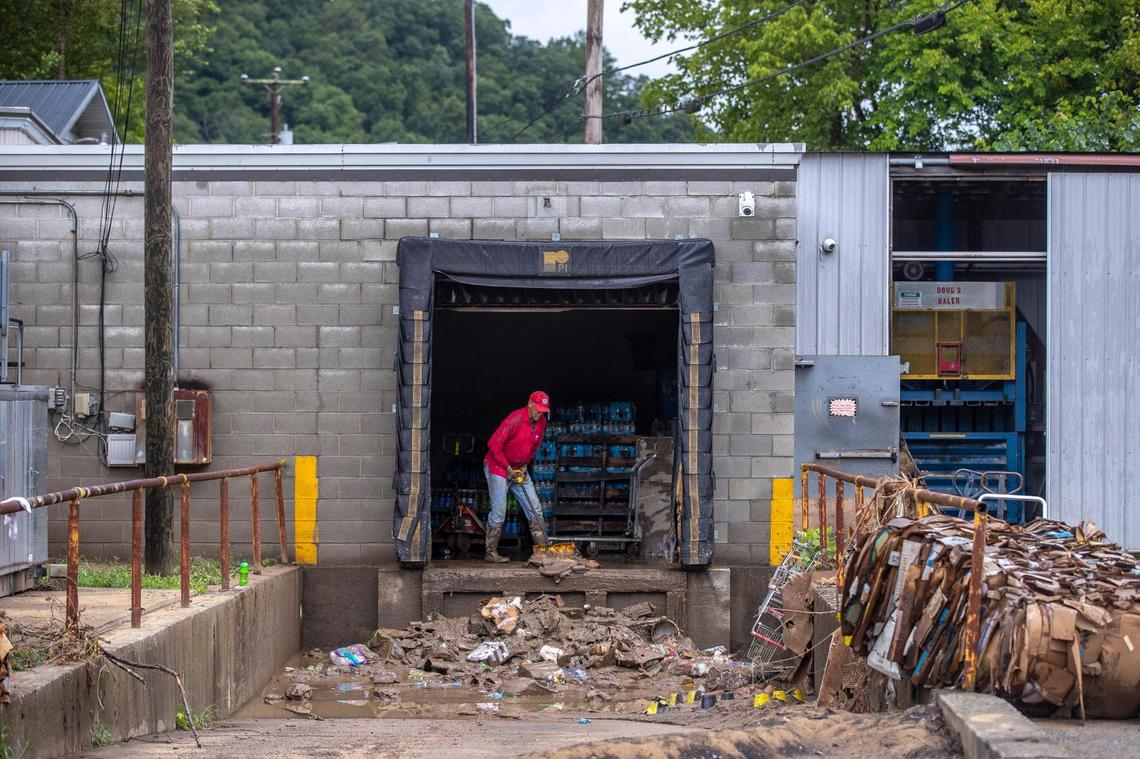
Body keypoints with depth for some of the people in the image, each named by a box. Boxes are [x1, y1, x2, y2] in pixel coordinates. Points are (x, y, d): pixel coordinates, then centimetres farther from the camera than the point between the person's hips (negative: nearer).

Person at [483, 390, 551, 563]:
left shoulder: (541, 423, -1)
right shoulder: (515, 419, -24)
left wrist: (524, 466, 3)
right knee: (499, 512, -9)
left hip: (519, 469, 7)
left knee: (535, 508, 3)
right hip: (498, 467, -7)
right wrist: (508, 468, -18)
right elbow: (494, 445, -23)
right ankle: (491, 553, -1)